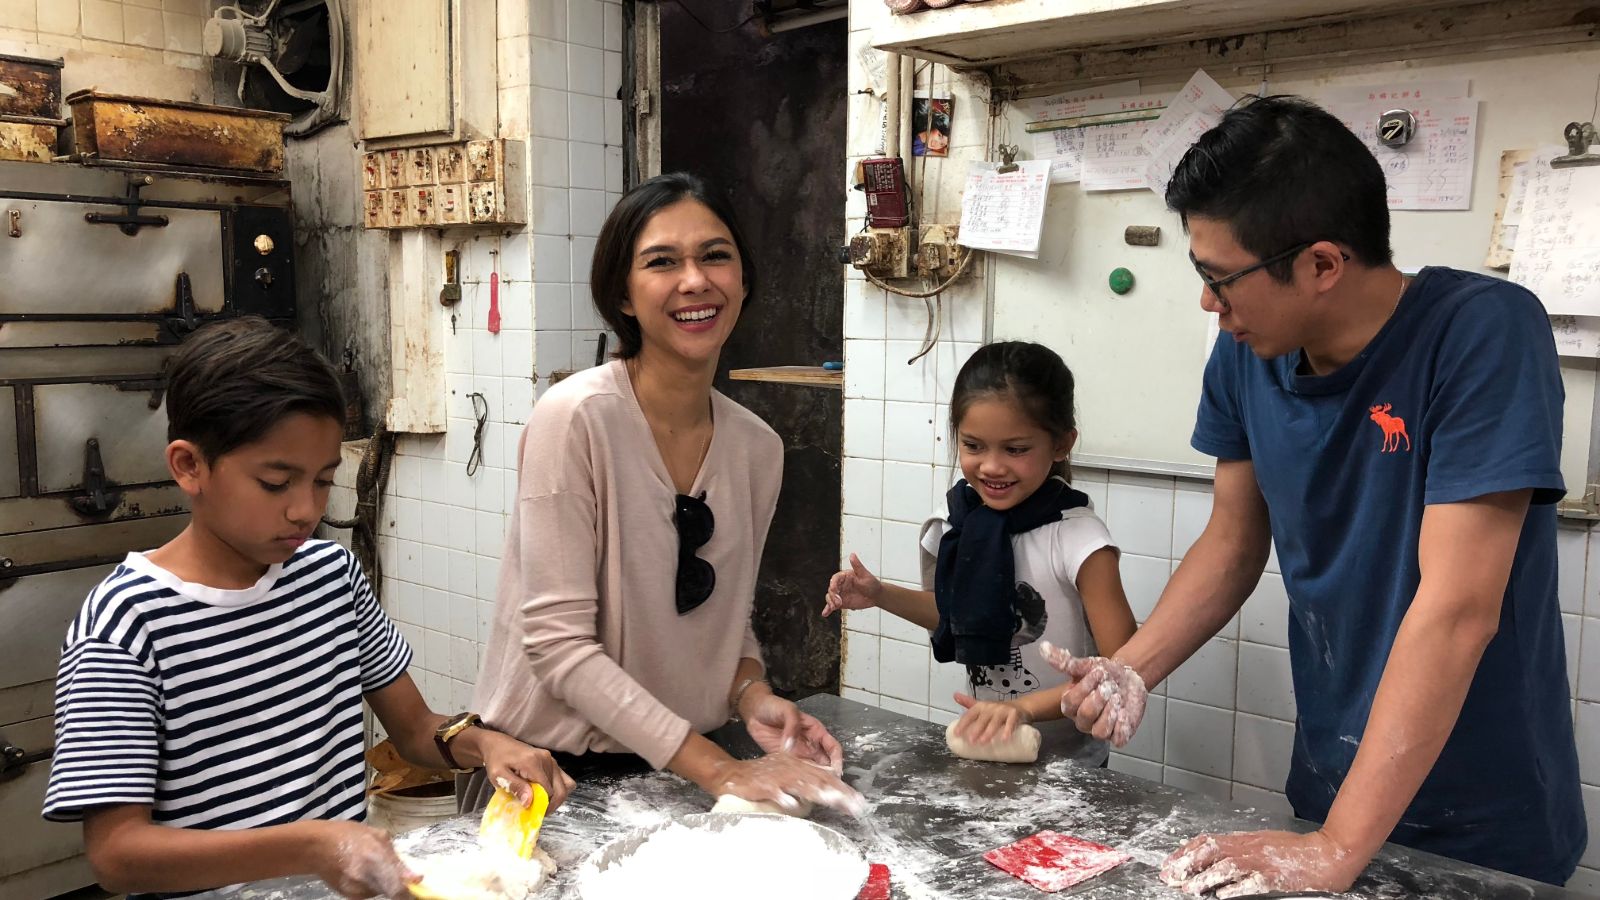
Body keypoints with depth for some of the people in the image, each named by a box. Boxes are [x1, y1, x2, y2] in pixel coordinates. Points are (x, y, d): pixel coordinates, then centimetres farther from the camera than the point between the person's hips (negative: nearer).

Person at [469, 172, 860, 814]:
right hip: (549, 772, -3)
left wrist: (752, 698, -8)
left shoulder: (758, 447, -1)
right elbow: (558, 641, -19)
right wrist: (717, 767, -20)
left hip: (681, 772, 3)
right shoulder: (575, 418, -17)